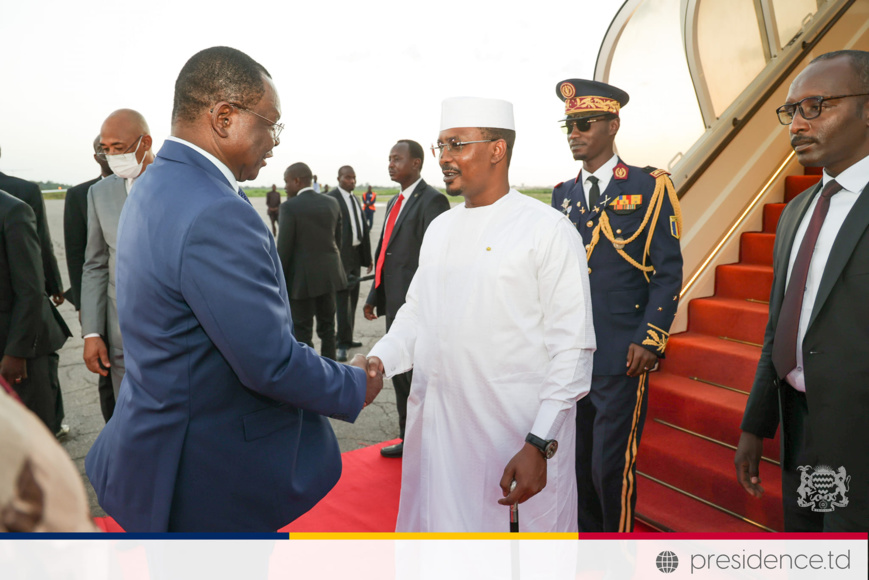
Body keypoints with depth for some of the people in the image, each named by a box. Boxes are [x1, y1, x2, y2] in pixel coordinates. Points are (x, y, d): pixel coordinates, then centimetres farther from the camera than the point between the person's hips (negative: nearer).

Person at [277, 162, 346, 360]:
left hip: (302, 278, -6)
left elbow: (284, 247, -14)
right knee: (327, 328, 16)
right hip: (328, 274, 6)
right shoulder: (331, 203, 4)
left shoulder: (289, 206, -14)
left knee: (302, 332, 3)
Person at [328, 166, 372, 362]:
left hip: (356, 255, 8)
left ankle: (347, 339, 27)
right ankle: (343, 344, 4)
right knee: (342, 301, -5)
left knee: (352, 300, 15)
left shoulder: (355, 199, 15)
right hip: (341, 256, -8)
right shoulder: (331, 198, -11)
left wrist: (367, 257, 15)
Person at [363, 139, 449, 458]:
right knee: (400, 375, 19)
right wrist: (374, 296, 19)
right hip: (394, 302, 9)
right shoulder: (395, 202, 16)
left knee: (418, 377, 1)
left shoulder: (431, 200, -12)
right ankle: (408, 439, 35)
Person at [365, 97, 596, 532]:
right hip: (435, 432, 6)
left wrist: (540, 446, -18)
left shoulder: (548, 230, -9)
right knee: (436, 525, 18)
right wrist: (379, 360, -4)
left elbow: (572, 348, -12)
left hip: (515, 445, -5)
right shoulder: (439, 229, 11)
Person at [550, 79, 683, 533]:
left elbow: (668, 271, -5)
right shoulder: (564, 195, 12)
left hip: (621, 357, -5)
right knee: (576, 462, 13)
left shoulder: (648, 187, -2)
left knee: (611, 466, 0)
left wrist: (649, 341, -12)